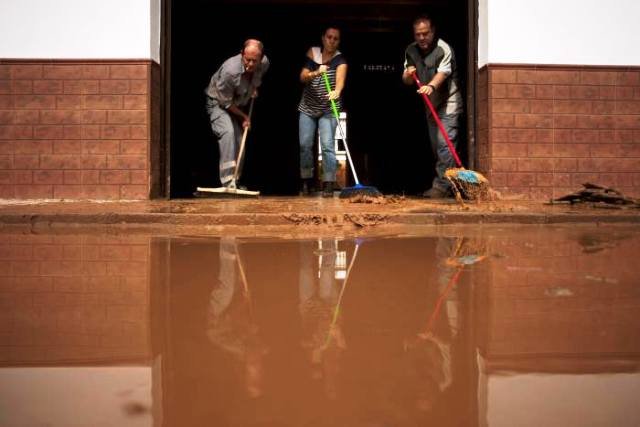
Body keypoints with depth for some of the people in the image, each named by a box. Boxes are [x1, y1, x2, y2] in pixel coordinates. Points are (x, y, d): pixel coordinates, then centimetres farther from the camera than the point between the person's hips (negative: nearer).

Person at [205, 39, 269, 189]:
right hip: (218, 103, -7)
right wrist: (244, 117, -13)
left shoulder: (264, 63, -17)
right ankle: (228, 181, -32)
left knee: (240, 139, 5)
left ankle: (235, 181, 17)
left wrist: (255, 88, -1)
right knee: (228, 132, -28)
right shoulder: (230, 70, -36)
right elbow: (225, 102, -23)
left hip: (238, 105, 7)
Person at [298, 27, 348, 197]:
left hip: (328, 110, -3)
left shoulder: (340, 60, -10)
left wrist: (336, 91, -52)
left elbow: (340, 78, -31)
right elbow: (302, 77, -7)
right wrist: (316, 73, -27)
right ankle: (306, 182, 17)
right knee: (304, 145, 2)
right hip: (307, 107, 3)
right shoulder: (312, 52, 0)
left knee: (327, 145, -14)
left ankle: (328, 185, -10)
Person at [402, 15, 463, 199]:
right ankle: (444, 186, 20)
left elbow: (443, 72, -33)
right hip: (431, 105, 8)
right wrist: (408, 75, -15)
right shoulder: (411, 51, 5)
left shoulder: (443, 48, -16)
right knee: (435, 146, 11)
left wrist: (431, 86, -53)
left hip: (448, 103, -8)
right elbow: (406, 81, 10)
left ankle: (441, 186, -19)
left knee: (444, 143, -17)